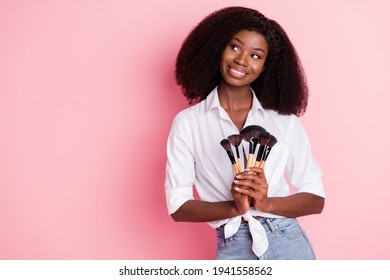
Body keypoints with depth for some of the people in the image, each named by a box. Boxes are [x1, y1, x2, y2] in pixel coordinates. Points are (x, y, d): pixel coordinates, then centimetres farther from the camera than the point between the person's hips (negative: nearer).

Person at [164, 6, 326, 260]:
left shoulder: (285, 121, 1)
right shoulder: (188, 123, 0)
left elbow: (316, 198, 1)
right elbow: (178, 206, -3)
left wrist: (266, 203, -16)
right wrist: (234, 208, -17)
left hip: (289, 243, 1)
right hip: (233, 250, -1)